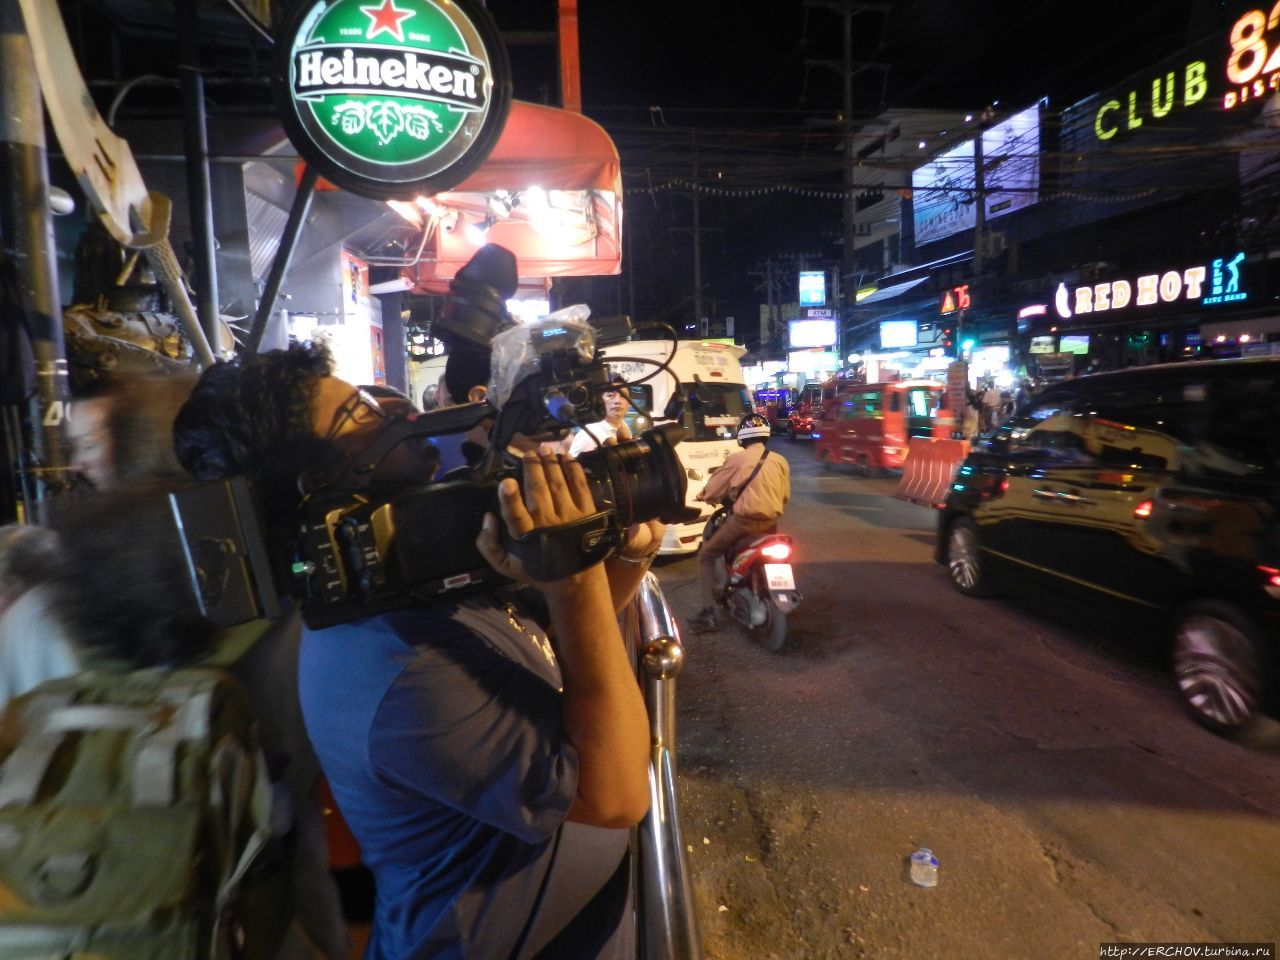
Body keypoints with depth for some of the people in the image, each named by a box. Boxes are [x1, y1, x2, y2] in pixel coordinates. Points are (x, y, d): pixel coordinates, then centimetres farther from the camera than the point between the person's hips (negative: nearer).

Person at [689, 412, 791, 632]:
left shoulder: (737, 459, -6)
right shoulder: (781, 461, 7)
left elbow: (713, 489, -2)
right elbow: (784, 496, 15)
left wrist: (702, 495, 20)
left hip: (744, 521, -5)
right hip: (771, 522, 5)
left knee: (706, 556, 9)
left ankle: (709, 611, 0)